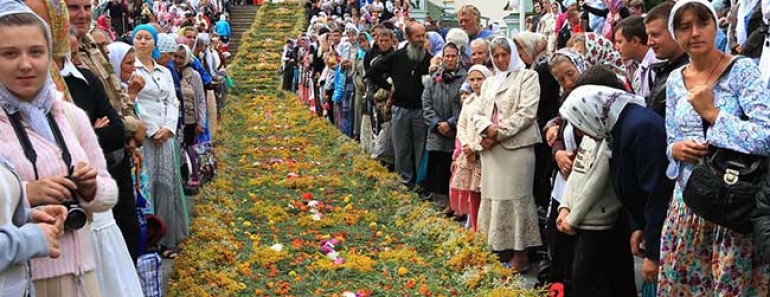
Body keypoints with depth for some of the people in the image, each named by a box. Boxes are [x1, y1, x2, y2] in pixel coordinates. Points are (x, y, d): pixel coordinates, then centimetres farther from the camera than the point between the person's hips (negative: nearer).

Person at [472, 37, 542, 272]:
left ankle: (520, 255, 0)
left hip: (516, 146, -6)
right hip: (491, 148, 6)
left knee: (514, 198, -6)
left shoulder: (527, 76, 2)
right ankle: (501, 251, 15)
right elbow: (478, 114, 16)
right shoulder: (489, 82, 22)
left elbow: (526, 113, -9)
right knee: (492, 197, 6)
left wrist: (499, 134, -12)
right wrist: (488, 128, -7)